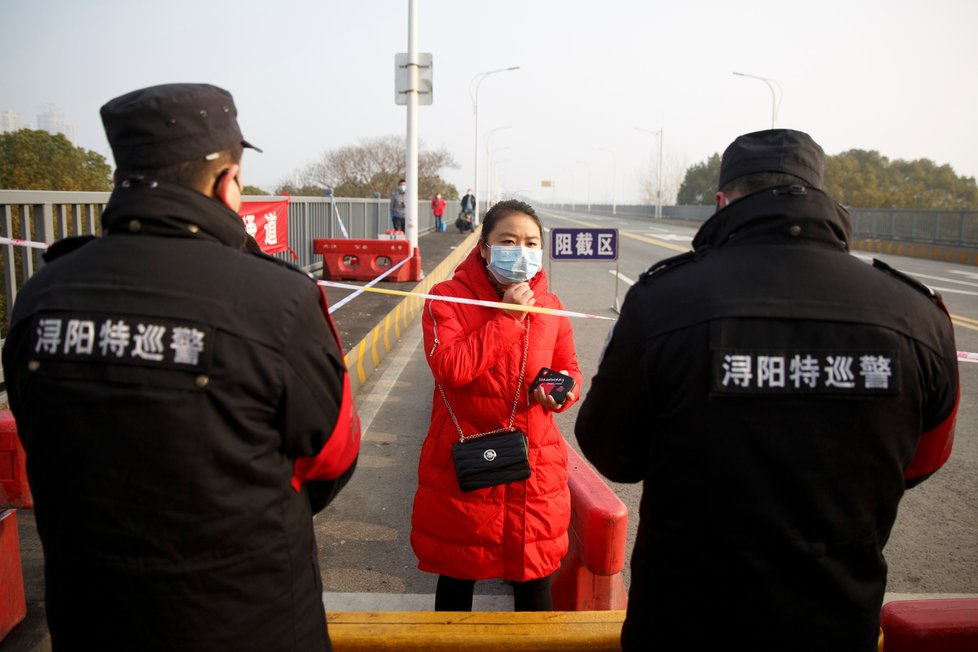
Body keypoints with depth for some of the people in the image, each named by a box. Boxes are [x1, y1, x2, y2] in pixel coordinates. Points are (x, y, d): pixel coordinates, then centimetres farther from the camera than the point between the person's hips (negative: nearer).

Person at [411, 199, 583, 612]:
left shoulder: (549, 306, 4)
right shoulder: (448, 299, -9)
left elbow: (569, 369, 17)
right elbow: (449, 368, -24)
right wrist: (509, 318, -21)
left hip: (535, 469, 3)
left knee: (535, 579, 14)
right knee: (457, 576, 17)